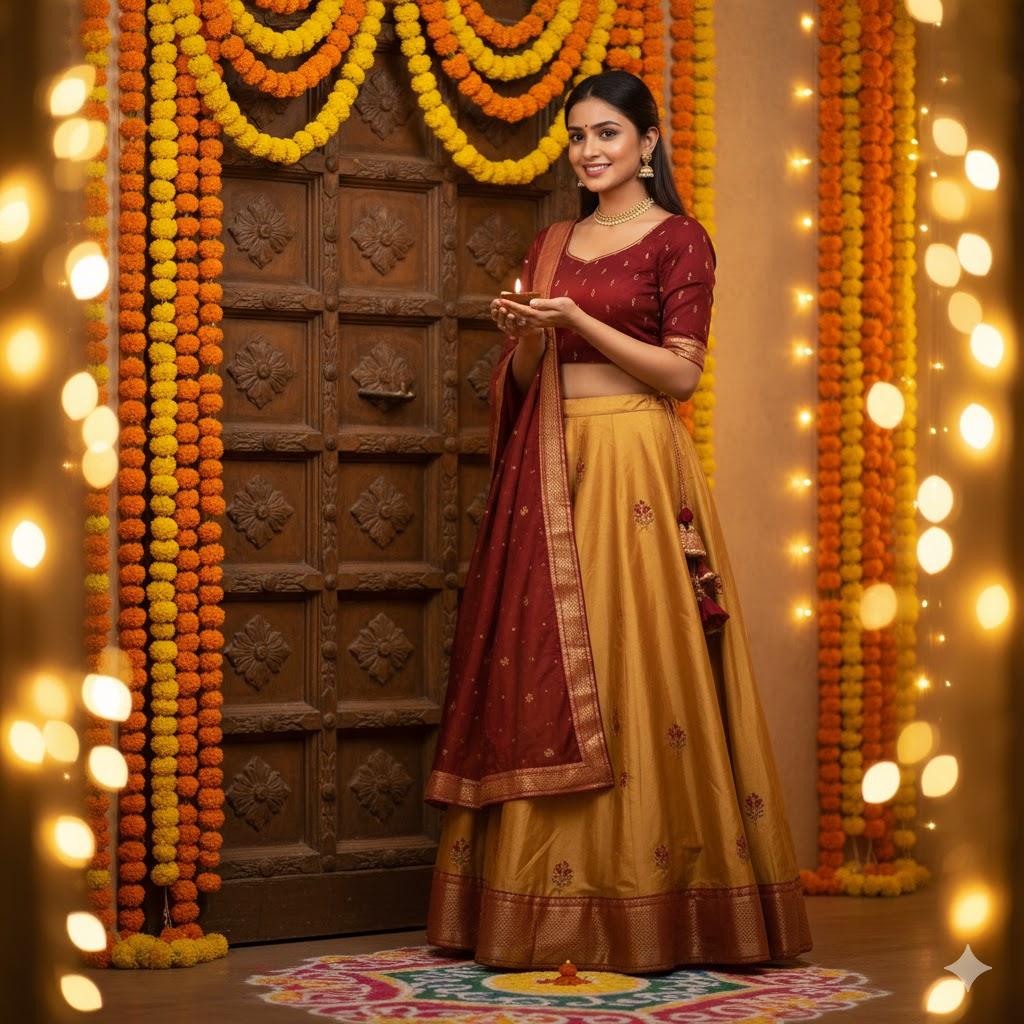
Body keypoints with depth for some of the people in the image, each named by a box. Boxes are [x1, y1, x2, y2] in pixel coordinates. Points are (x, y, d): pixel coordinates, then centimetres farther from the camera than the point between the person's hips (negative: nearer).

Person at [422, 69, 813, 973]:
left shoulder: (679, 239, 0)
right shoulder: (552, 243, 17)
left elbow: (682, 372, -8)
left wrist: (580, 321, -15)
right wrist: (524, 336, -4)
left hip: (635, 465, -6)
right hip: (552, 466, 6)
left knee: (633, 666, -8)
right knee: (542, 668, 2)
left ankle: (646, 899, -2)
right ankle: (547, 902, 6)